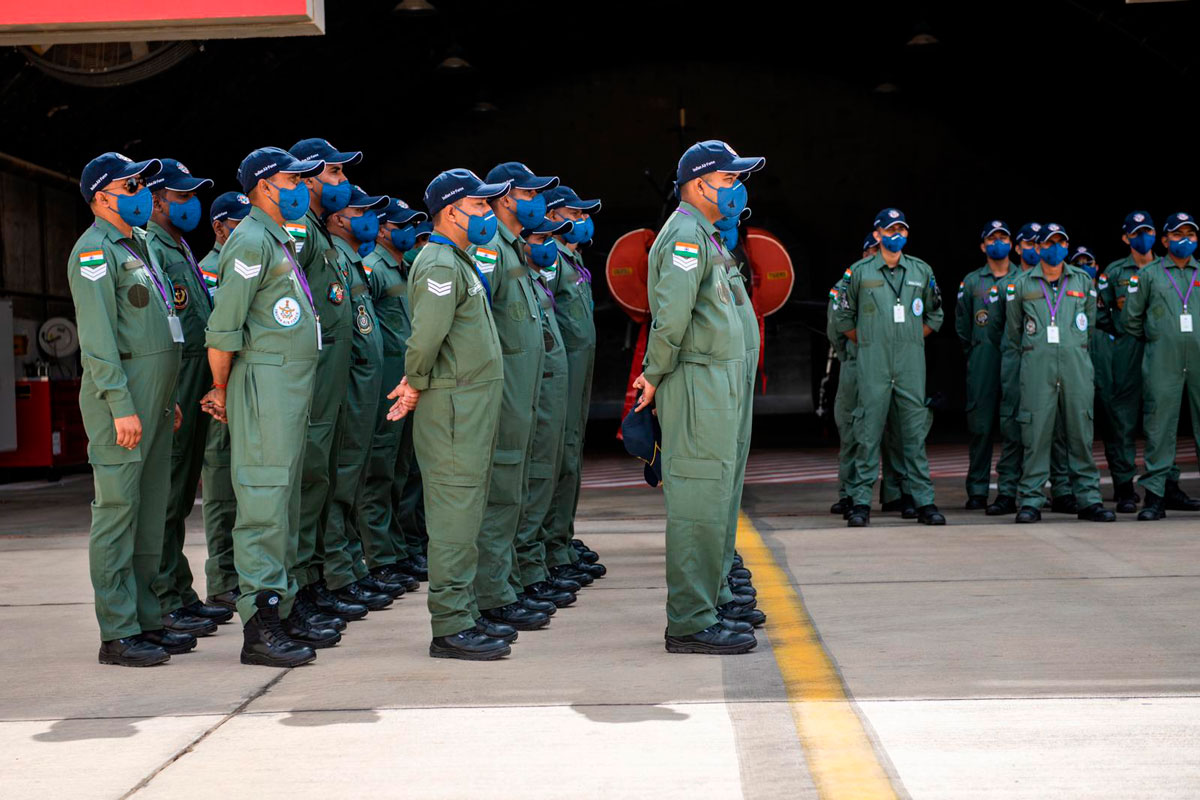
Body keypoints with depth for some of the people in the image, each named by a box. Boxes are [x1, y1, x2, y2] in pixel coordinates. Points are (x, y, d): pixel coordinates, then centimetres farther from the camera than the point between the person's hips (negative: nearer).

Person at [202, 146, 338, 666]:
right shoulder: (252, 241, -11)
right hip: (265, 384, -10)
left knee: (285, 503, 13)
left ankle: (283, 610, 20)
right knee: (264, 503, -10)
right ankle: (259, 626, -9)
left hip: (293, 386, 10)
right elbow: (223, 326, -16)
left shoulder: (280, 241, 21)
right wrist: (222, 388, -8)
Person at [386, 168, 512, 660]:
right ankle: (450, 627, -5)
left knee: (465, 512, 13)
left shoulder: (458, 261, 20)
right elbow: (427, 334, -24)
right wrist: (416, 384, -10)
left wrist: (416, 385, 12)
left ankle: (465, 615, 20)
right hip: (454, 404, -10)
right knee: (454, 514, -8)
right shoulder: (440, 265, -14)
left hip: (474, 400, 10)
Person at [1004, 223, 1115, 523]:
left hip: (1076, 366, 2)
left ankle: (1088, 499, 7)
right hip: (1036, 367, -2)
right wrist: (1023, 364, 13)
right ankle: (1031, 501, -1)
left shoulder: (1083, 282, 12)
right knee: (1036, 433, -5)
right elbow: (1012, 333, 14)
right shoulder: (1022, 285, 7)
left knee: (1081, 431, 2)